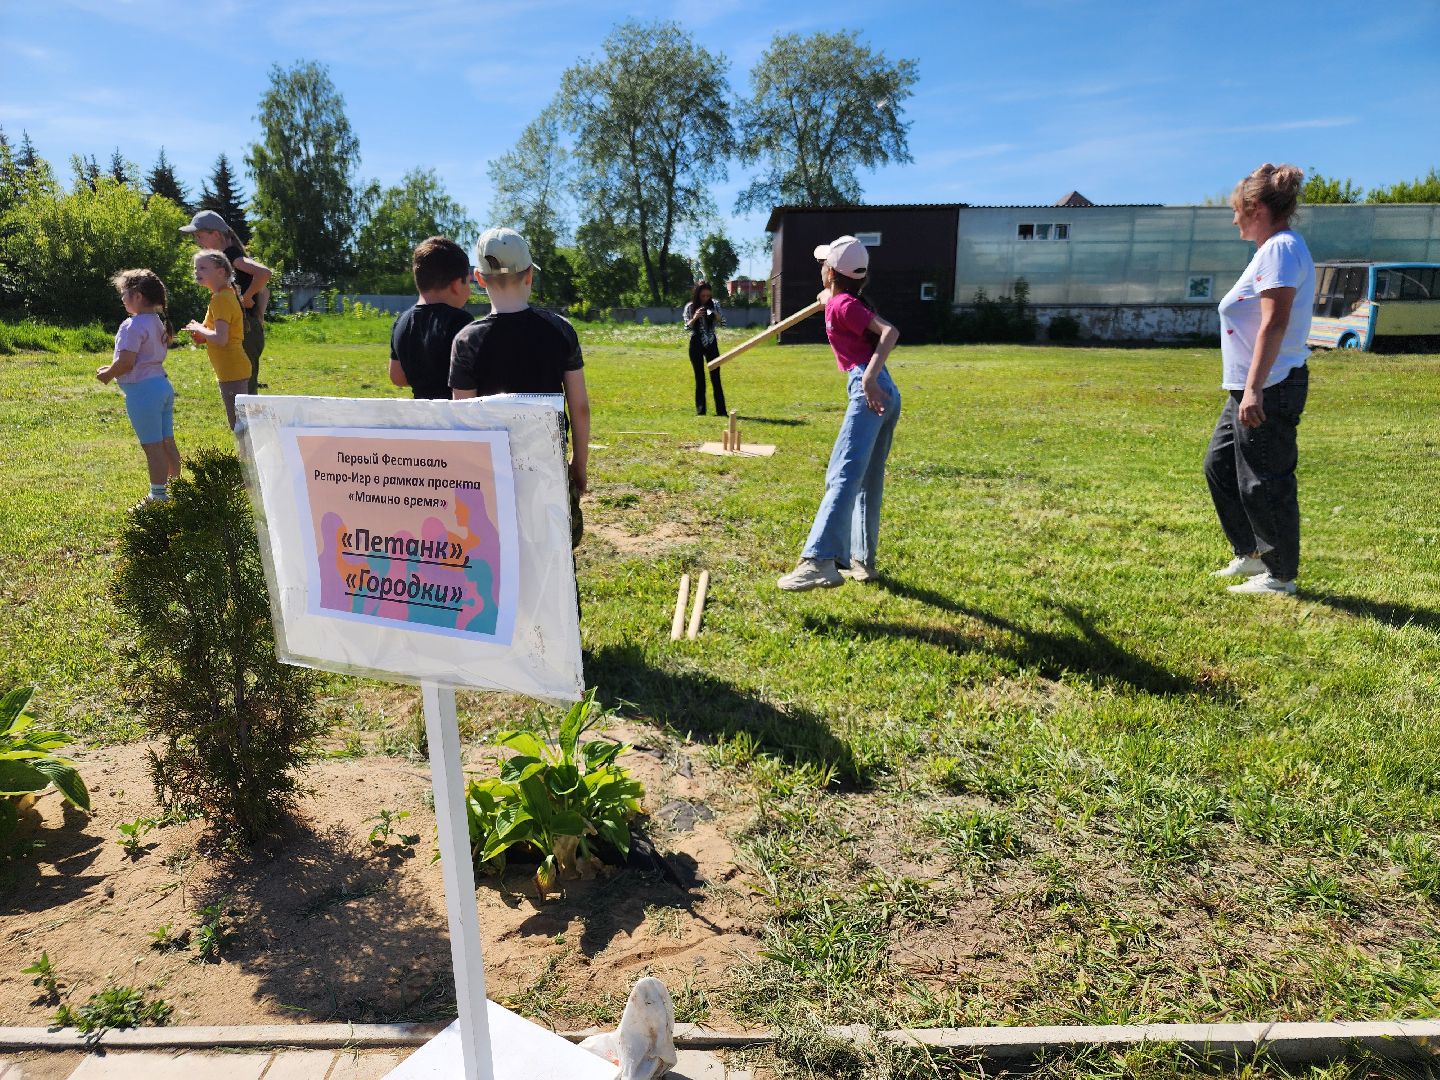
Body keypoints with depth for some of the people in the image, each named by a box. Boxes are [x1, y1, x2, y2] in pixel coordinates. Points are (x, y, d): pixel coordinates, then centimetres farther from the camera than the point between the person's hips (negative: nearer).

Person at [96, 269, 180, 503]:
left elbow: (126, 362, -21)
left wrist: (107, 374, -3)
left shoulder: (133, 326, -16)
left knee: (152, 446, -3)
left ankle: (158, 495, 3)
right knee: (167, 442, 14)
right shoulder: (157, 322, 13)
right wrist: (114, 368, 17)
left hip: (142, 390, -9)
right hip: (163, 384, 9)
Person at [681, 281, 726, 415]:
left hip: (711, 343, 1)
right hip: (696, 344, -1)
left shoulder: (714, 305, 1)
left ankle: (721, 410, -3)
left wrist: (716, 316, -18)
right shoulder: (690, 307, -2)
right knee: (699, 378, 3)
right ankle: (700, 410, 9)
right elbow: (687, 326, -5)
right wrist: (695, 317, -22)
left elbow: (722, 322, 2)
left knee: (715, 376, -4)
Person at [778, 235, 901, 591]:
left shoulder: (842, 304, -3)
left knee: (842, 476, -22)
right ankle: (863, 561, 24)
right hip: (887, 394, 10)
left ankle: (820, 562, -34)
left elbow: (890, 332, -18)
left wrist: (869, 378, -28)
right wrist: (828, 297, 63)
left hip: (869, 390, -10)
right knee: (868, 482, 16)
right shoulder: (847, 301, 23)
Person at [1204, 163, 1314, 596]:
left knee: (1264, 483, -3)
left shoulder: (1281, 248, -14)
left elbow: (1275, 322, -23)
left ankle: (1280, 576, 10)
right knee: (1220, 465, 18)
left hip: (1269, 390, -11)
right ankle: (1251, 553, 29)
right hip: (1249, 388, 11)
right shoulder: (1273, 249, 17)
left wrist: (1254, 389, -27)